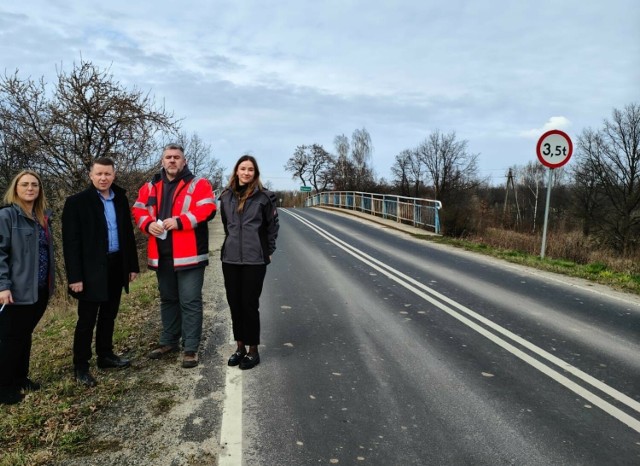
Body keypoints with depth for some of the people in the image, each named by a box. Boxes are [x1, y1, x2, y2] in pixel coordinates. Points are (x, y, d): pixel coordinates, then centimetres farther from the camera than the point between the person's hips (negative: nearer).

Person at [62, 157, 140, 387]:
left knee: (109, 316, 17)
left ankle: (105, 355, 31)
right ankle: (81, 366, 15)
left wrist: (132, 265, 9)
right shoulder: (76, 201, -8)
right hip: (92, 270, -5)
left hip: (116, 266, 5)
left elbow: (128, 233, 11)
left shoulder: (120, 199, 7)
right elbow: (71, 242, -11)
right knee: (87, 320, 3)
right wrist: (75, 276, -16)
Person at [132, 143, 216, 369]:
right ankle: (169, 341, 32)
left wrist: (179, 222, -21)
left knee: (190, 301, -3)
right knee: (168, 299, 18)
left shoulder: (198, 184, -2)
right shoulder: (151, 187, 14)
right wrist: (148, 224, -9)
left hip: (188, 254, -5)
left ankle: (191, 348, 6)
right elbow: (138, 210, 12)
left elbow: (207, 209, -14)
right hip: (162, 255, 6)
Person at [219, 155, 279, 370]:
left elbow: (273, 226, 3)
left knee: (249, 304, 1)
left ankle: (253, 350, 15)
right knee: (234, 304, 10)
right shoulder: (226, 196, 5)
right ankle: (240, 347, 25)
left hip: (255, 260, -4)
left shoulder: (264, 197, -5)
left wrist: (268, 251, 6)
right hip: (230, 259, 4)